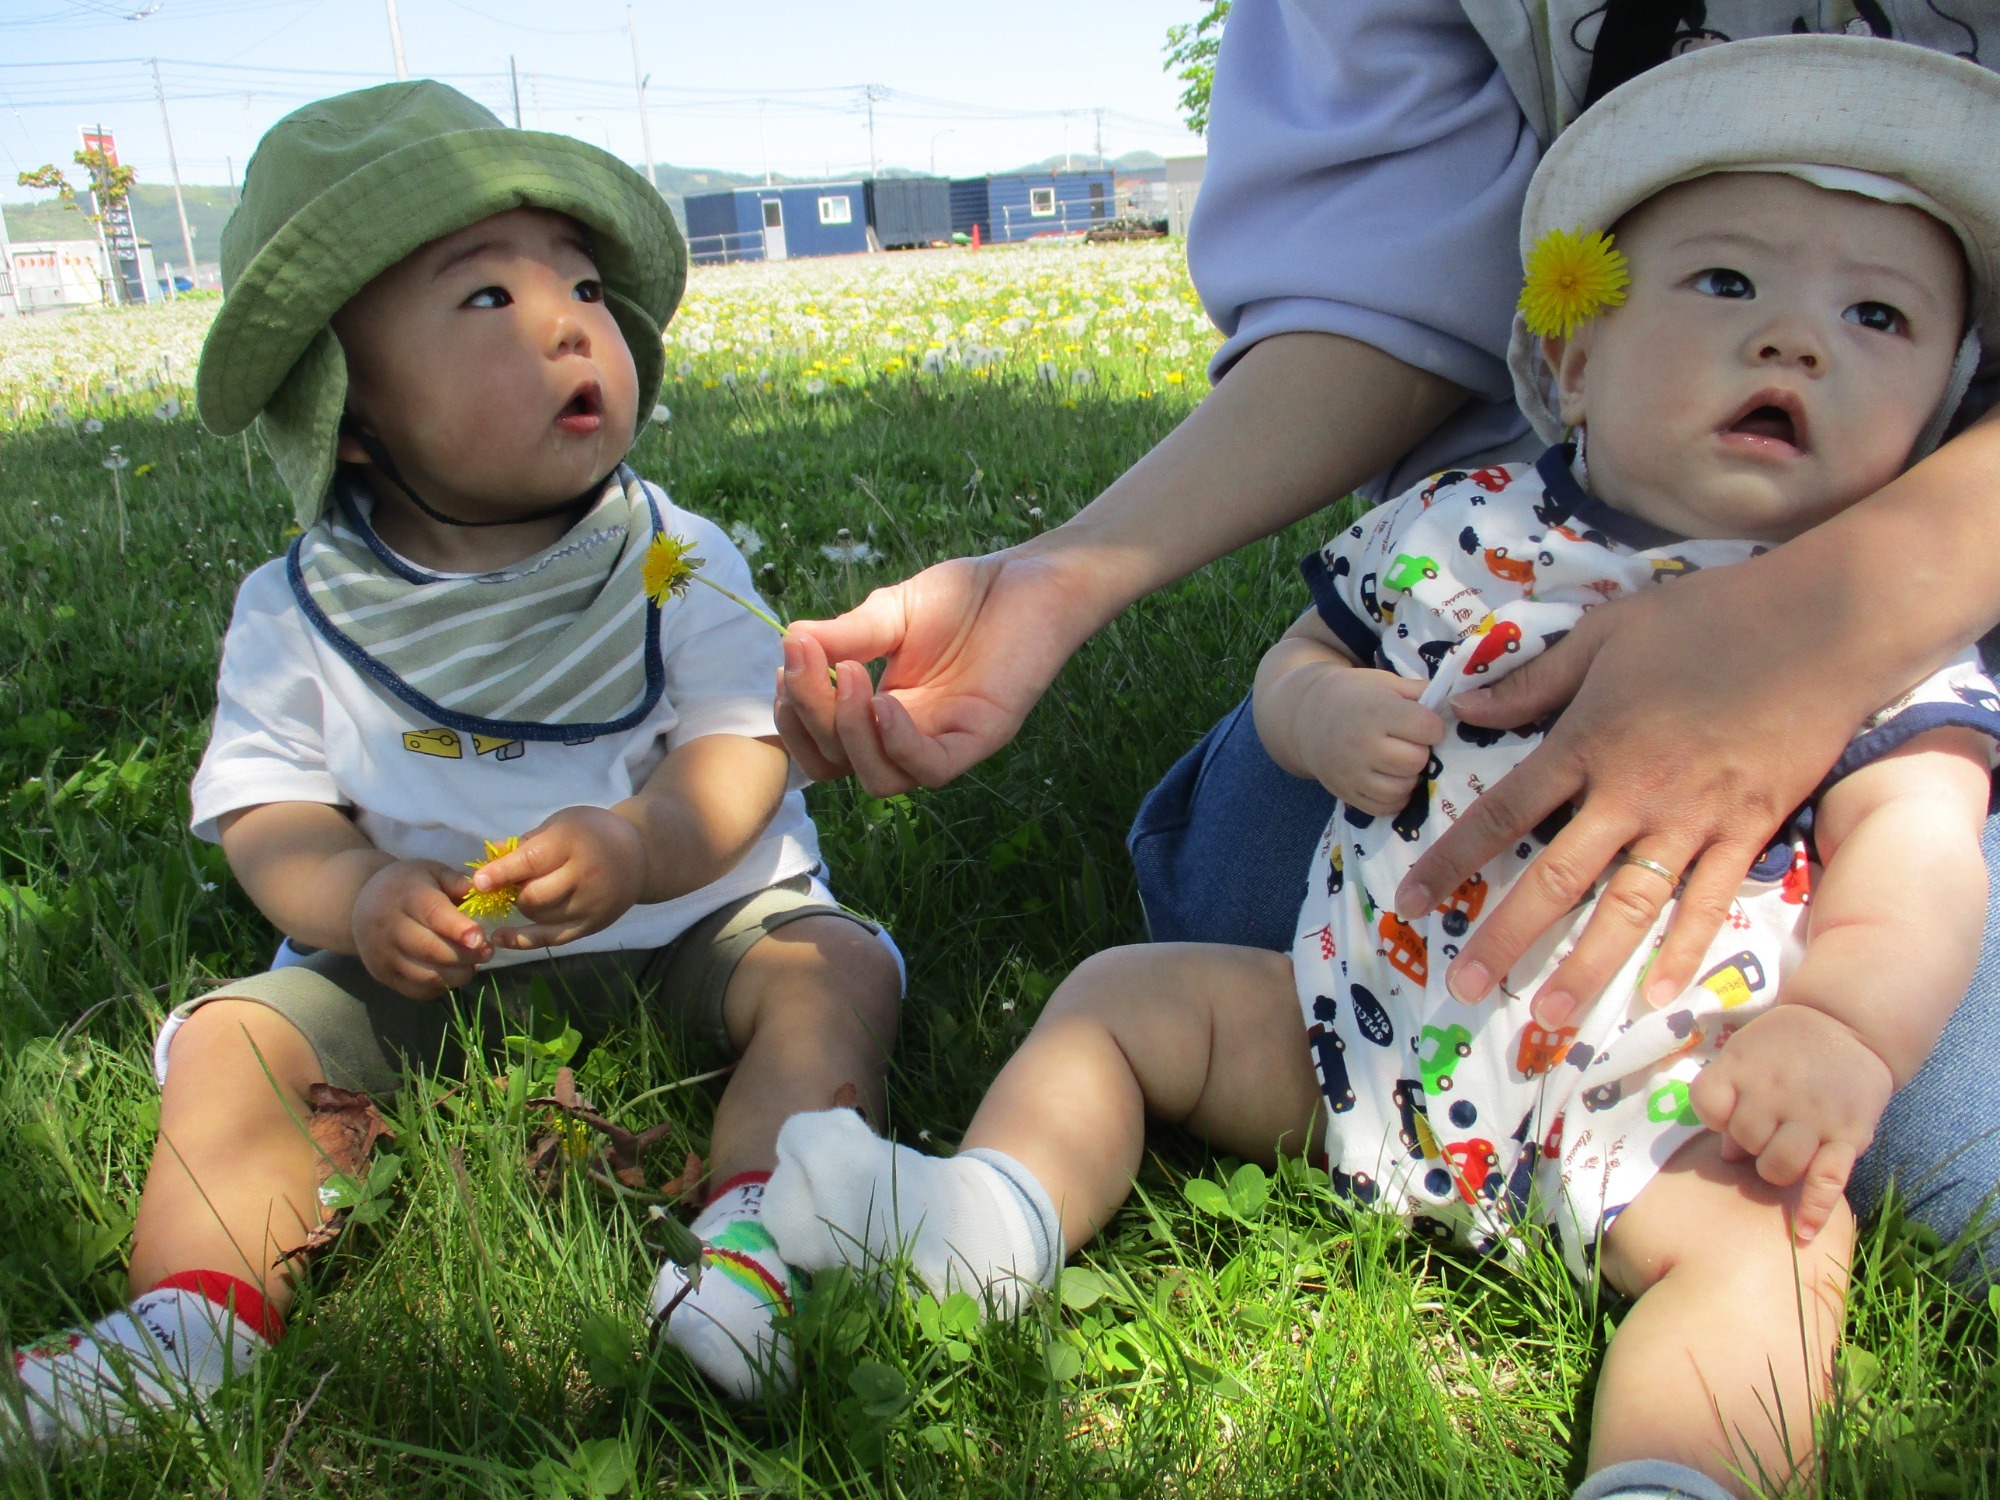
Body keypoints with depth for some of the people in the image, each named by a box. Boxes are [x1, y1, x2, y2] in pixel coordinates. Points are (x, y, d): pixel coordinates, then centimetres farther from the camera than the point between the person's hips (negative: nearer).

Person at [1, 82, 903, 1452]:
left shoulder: (674, 560, -7)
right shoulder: (302, 613, -2)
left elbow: (741, 746, -11)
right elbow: (266, 809, -2)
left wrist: (638, 847, -32)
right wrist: (360, 895, -24)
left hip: (684, 926, -1)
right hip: (428, 967, 2)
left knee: (833, 966, -25)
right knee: (230, 1035, -11)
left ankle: (760, 1234, -34)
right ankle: (197, 1317, -10)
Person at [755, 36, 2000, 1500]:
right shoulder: (1458, 526, 2)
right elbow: (1297, 660, 13)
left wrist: (1846, 1030, -35)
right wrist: (1324, 715, -13)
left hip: (1641, 1094, -3)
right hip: (1361, 1022, 4)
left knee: (1771, 1233, -30)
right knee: (1123, 991, 0)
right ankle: (993, 1214, -7)